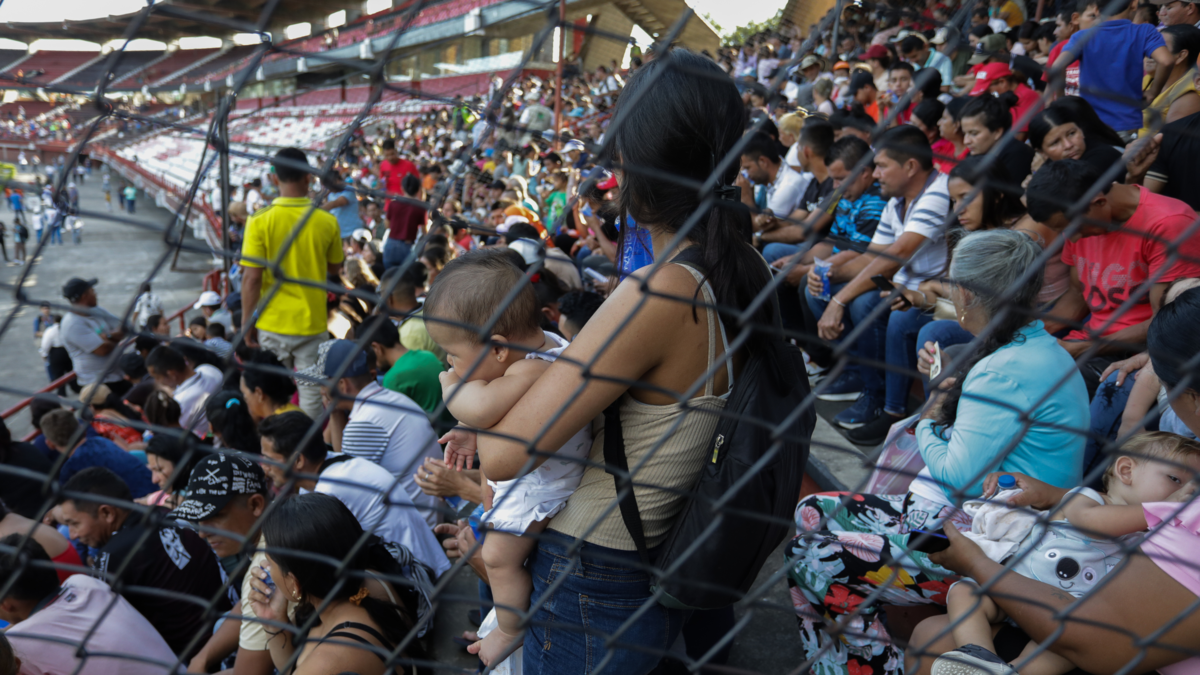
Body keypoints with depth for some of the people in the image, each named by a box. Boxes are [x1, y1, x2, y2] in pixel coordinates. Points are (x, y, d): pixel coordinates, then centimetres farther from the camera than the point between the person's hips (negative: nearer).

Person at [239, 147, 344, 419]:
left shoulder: (260, 221, -11)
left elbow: (251, 277, -11)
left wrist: (247, 322, -1)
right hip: (312, 323, 0)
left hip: (272, 324, 0)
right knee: (311, 394, 9)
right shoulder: (326, 221, -7)